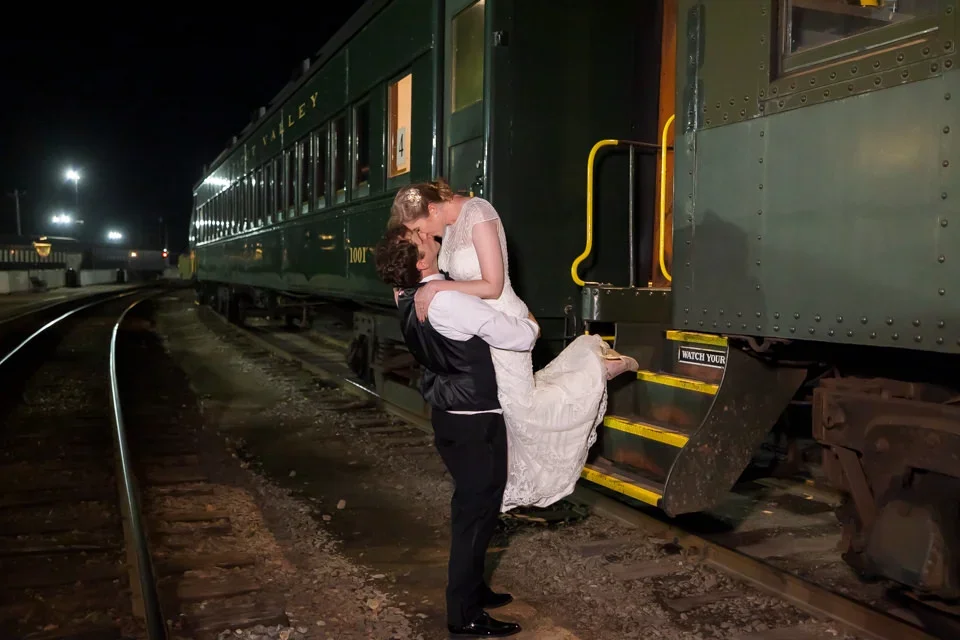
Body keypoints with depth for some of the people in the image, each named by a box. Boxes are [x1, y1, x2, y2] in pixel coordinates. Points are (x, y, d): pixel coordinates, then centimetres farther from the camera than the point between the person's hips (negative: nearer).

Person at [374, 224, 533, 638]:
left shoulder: (408, 299, 1)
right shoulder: (448, 301, -26)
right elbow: (520, 338, -20)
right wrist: (531, 325, 1)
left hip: (448, 414, 9)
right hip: (474, 421, -9)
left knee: (470, 503, 21)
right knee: (476, 507, 1)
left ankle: (470, 588, 36)